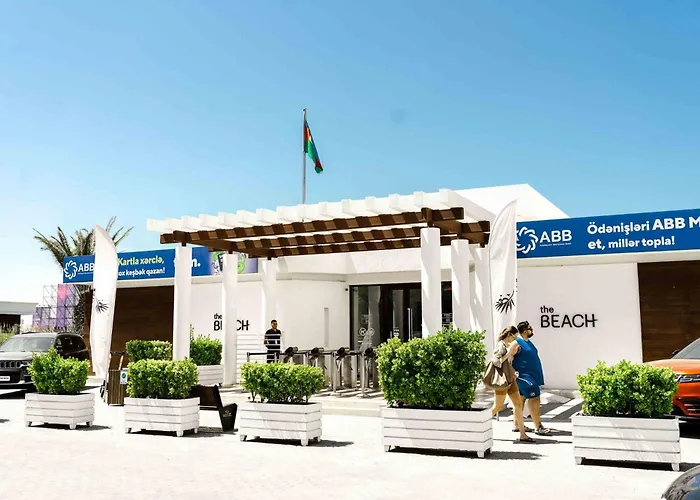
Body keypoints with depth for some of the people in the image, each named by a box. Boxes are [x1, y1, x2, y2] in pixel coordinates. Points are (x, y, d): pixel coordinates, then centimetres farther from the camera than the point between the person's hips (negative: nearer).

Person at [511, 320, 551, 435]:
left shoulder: (528, 342, 15)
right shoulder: (517, 343, -15)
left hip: (532, 374, 10)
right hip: (524, 375, -10)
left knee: (521, 399, 12)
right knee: (534, 398, -11)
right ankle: (538, 427, -8)